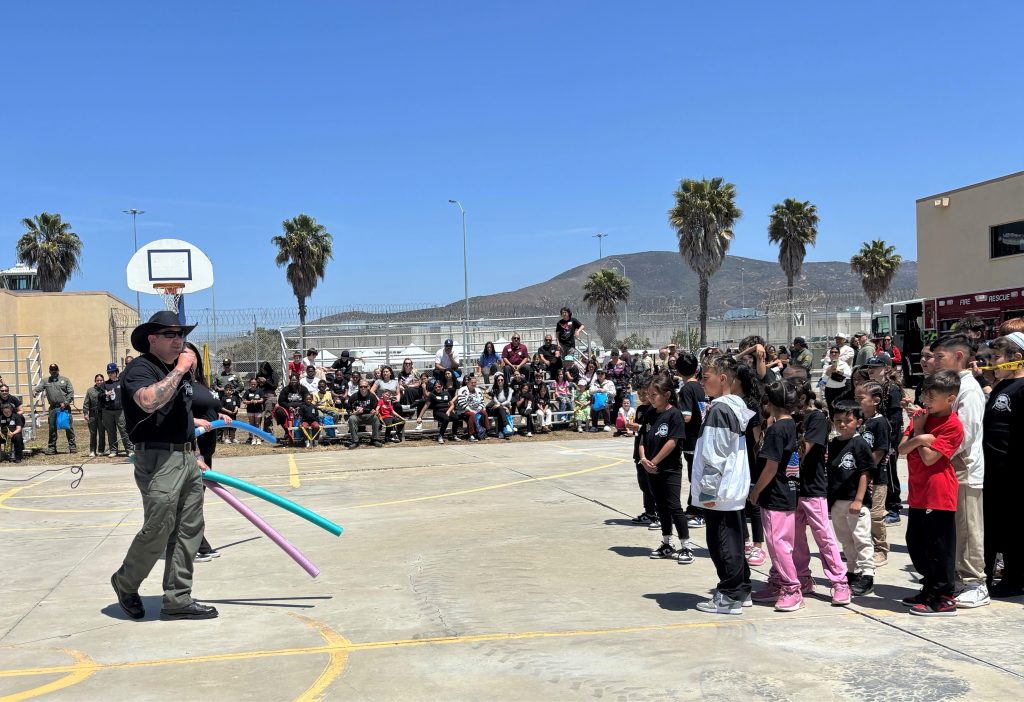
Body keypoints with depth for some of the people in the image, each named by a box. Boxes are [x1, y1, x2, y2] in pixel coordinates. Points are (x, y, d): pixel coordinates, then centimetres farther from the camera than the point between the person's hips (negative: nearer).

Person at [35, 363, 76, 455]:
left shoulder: (65, 380, 8)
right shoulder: (45, 381, 14)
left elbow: (71, 393, 3)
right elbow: (39, 387, -3)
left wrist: (65, 403, -8)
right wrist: (35, 391, -26)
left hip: (65, 407, -2)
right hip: (53, 408, 2)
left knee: (69, 427, -1)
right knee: (52, 428, 4)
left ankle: (72, 446, 4)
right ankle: (51, 447, 12)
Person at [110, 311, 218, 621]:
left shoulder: (180, 370, 18)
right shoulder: (140, 368, -9)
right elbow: (149, 401, -31)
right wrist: (180, 369, -22)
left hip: (187, 458, 9)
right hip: (159, 459, -9)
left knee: (189, 531, 7)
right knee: (157, 531, -6)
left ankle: (177, 599, 15)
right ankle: (125, 583, 20)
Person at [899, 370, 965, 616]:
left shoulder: (953, 425, -14)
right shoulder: (920, 416, 9)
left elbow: (929, 457, -19)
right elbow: (902, 449, 2)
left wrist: (918, 431, -10)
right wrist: (917, 437, -17)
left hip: (938, 495, -8)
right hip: (918, 493, 8)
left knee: (938, 546, -2)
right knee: (915, 542, 16)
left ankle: (944, 599, 8)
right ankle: (930, 590, 30)